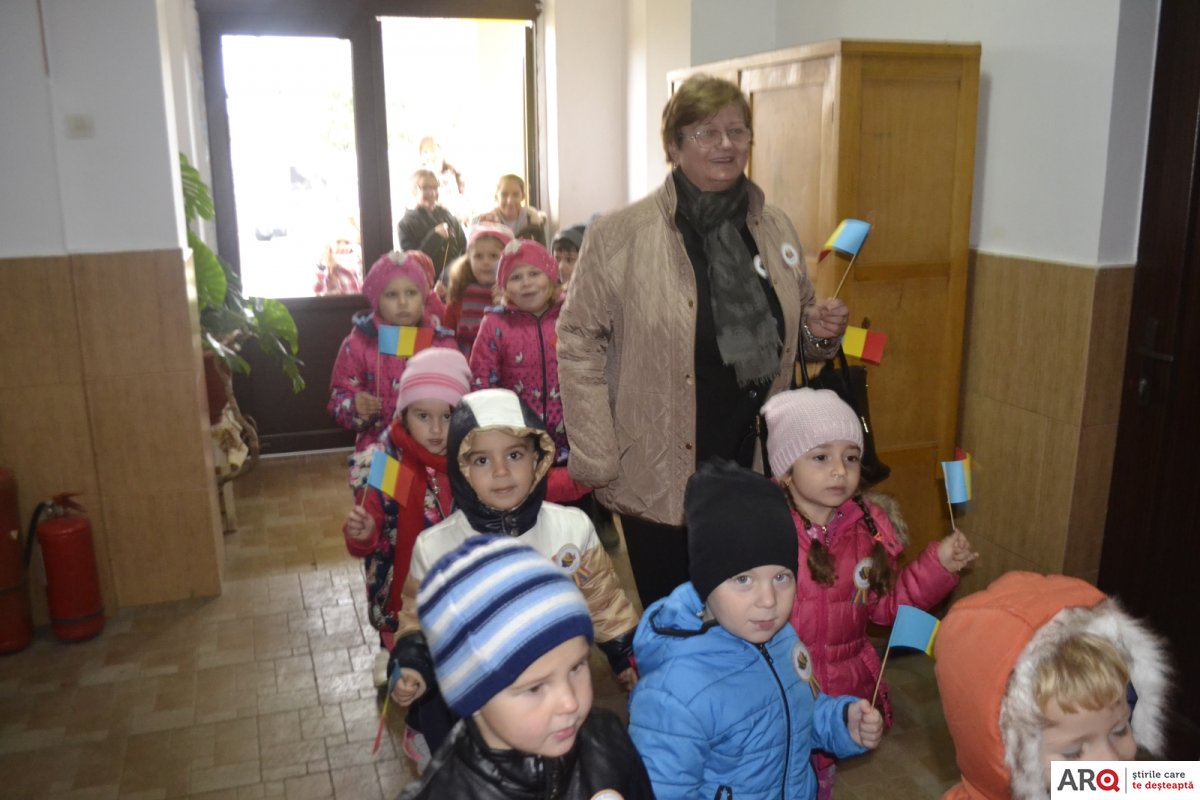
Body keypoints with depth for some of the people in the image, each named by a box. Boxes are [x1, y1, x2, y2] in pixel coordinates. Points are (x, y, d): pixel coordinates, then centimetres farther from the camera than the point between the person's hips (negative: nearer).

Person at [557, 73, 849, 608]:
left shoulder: (776, 230, 8)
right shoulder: (619, 236, -8)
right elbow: (579, 344, -7)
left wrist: (821, 332, -3)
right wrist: (598, 464, -11)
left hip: (757, 470, 4)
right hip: (660, 482, -4)